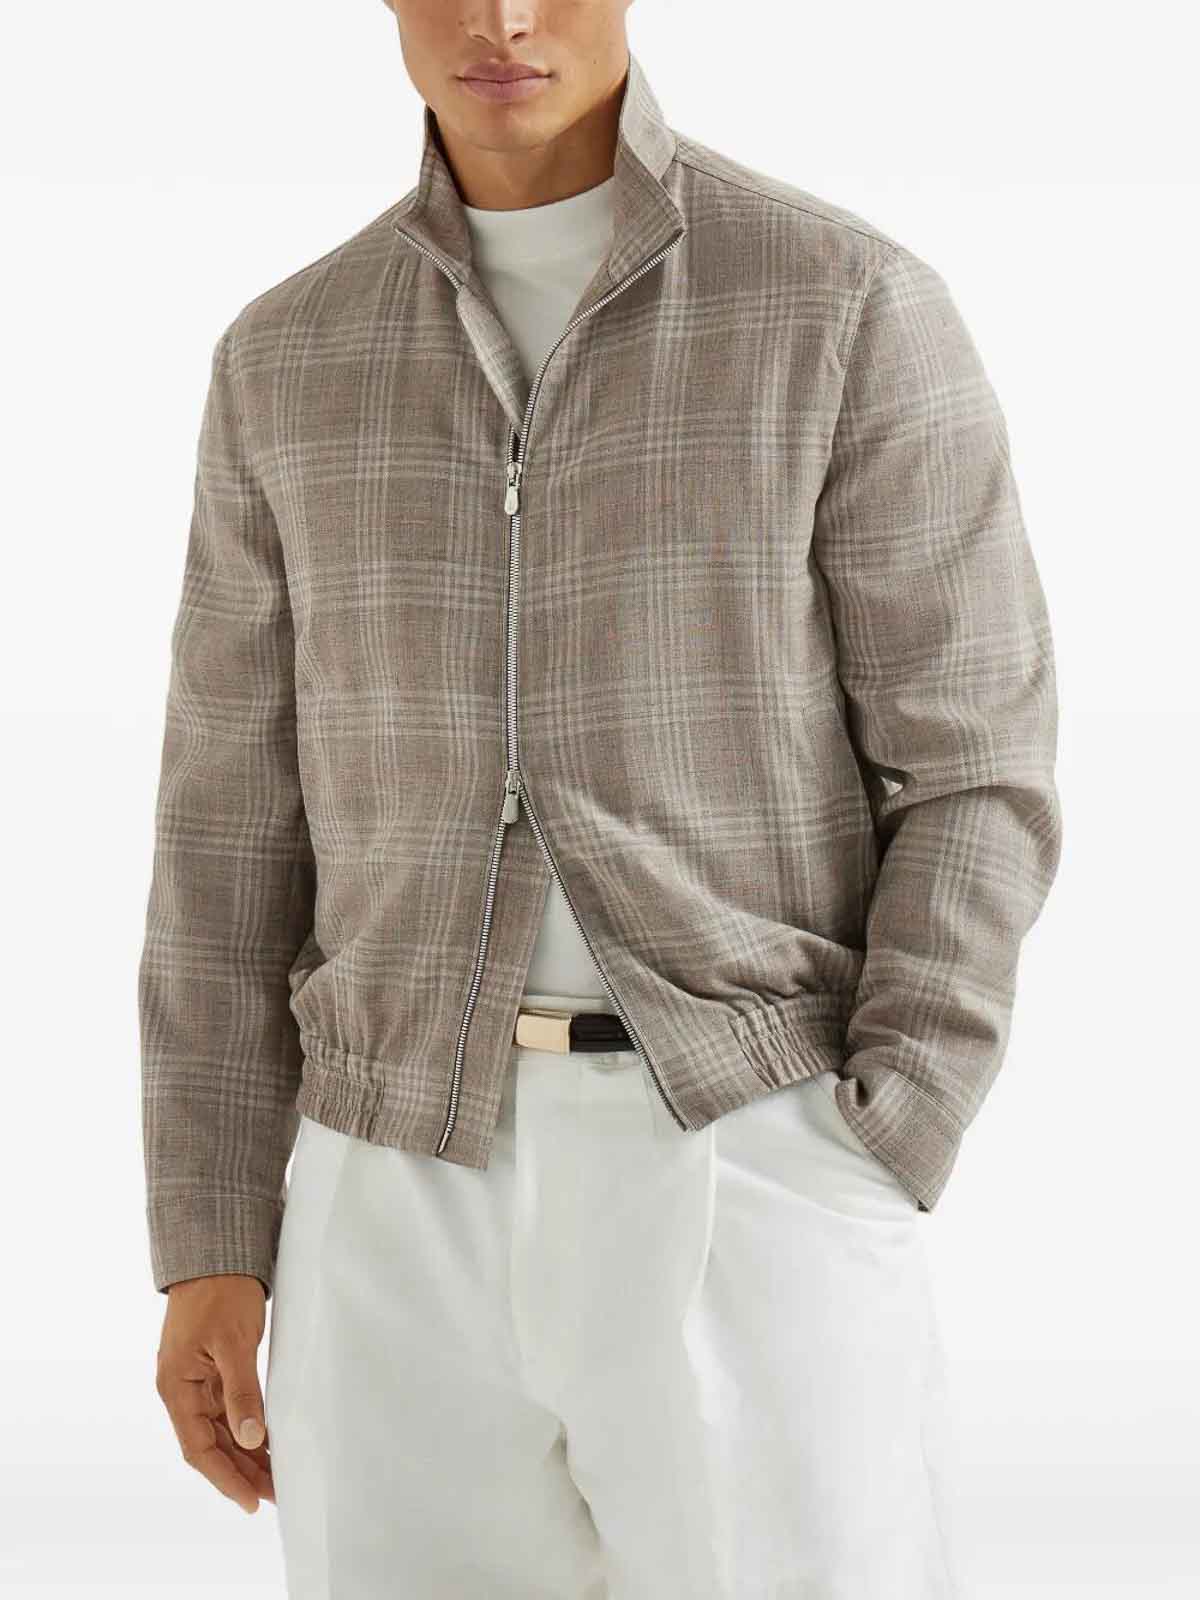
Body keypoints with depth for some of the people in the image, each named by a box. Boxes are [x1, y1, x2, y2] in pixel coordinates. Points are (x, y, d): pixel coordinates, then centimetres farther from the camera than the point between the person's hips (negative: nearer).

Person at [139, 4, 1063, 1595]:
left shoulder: (857, 305, -2)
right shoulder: (290, 362, 9)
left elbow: (972, 785, -3)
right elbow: (239, 827, 10)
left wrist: (859, 1205, -12)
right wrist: (209, 1252, 6)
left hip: (748, 1169, -3)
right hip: (417, 1196, 3)